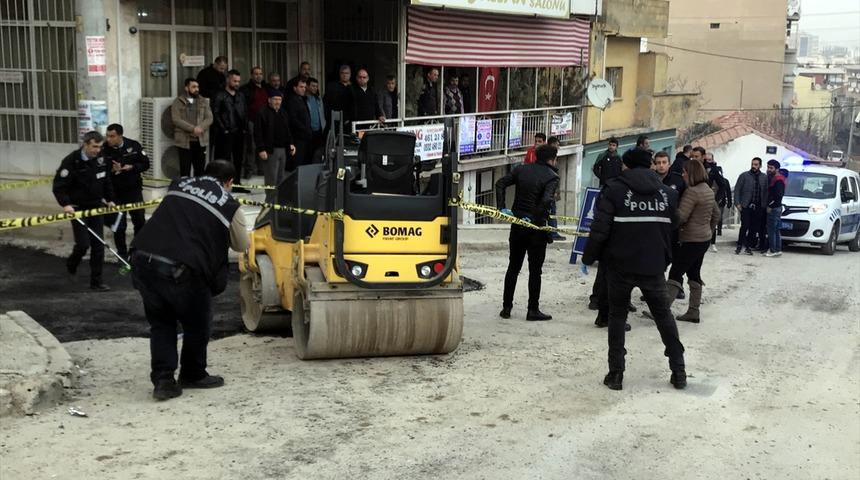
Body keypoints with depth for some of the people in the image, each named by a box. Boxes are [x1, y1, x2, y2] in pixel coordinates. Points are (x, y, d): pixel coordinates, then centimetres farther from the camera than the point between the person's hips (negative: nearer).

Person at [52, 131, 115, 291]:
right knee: (83, 244, -9)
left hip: (96, 207, 5)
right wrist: (65, 204, -26)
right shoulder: (71, 161, -17)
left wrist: (109, 199, 10)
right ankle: (71, 265, 25)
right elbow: (59, 186, -15)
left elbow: (106, 181, 16)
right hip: (78, 208, -5)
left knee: (98, 245, 2)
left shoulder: (101, 159, 0)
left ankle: (96, 281, 10)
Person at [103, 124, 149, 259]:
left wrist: (131, 167, -18)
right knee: (119, 224, 3)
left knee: (140, 220, 9)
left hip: (134, 190, 2)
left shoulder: (134, 146, -6)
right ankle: (122, 252, 17)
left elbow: (145, 164, -2)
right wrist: (112, 170, -28)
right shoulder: (104, 150, -11)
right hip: (115, 192, -2)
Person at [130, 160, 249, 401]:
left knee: (160, 322, 23)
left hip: (142, 260, 5)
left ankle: (163, 381, 16)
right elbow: (242, 245, 21)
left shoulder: (178, 185, 17)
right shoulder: (230, 206, 6)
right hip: (181, 270, -4)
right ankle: (193, 375, 35)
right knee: (197, 324, 20)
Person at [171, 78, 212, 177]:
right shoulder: (178, 102, 1)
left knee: (200, 169, 7)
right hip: (185, 141, -3)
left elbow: (209, 118, 3)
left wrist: (200, 128, -16)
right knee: (185, 170, -2)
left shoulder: (204, 102, 12)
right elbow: (176, 120, -10)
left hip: (200, 140, 3)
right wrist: (193, 129, -19)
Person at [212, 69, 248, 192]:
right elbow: (215, 114, -8)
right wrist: (223, 129, -13)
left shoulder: (241, 96, 15)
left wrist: (244, 127, 6)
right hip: (226, 134, -6)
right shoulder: (220, 96, -3)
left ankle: (236, 185, 18)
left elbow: (245, 113, 18)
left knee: (239, 159, 10)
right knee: (225, 159, -6)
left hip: (239, 133, 6)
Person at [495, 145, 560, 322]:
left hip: (517, 224, 5)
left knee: (513, 267, 14)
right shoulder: (551, 177, -10)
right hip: (536, 227, -5)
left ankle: (506, 307, 17)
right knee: (535, 270, 5)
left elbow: (500, 184, 0)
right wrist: (533, 217, -17)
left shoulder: (521, 169, 6)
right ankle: (533, 310, 8)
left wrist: (502, 207, -4)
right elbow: (546, 200, -25)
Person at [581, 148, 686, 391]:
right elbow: (672, 230, 10)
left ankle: (616, 373, 8)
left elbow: (600, 229, -11)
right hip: (653, 267, 3)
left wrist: (589, 257, -1)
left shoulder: (614, 189, -7)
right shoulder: (666, 192, 6)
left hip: (620, 265, -3)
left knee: (617, 315, 10)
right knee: (663, 314, 17)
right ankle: (678, 371, 18)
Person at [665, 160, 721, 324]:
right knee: (694, 273, 13)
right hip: (704, 239, 9)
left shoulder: (692, 192, -18)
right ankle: (693, 312, 15)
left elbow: (680, 216, -23)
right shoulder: (709, 191, 12)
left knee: (675, 273, -9)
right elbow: (716, 214, 23)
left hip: (690, 240, -9)